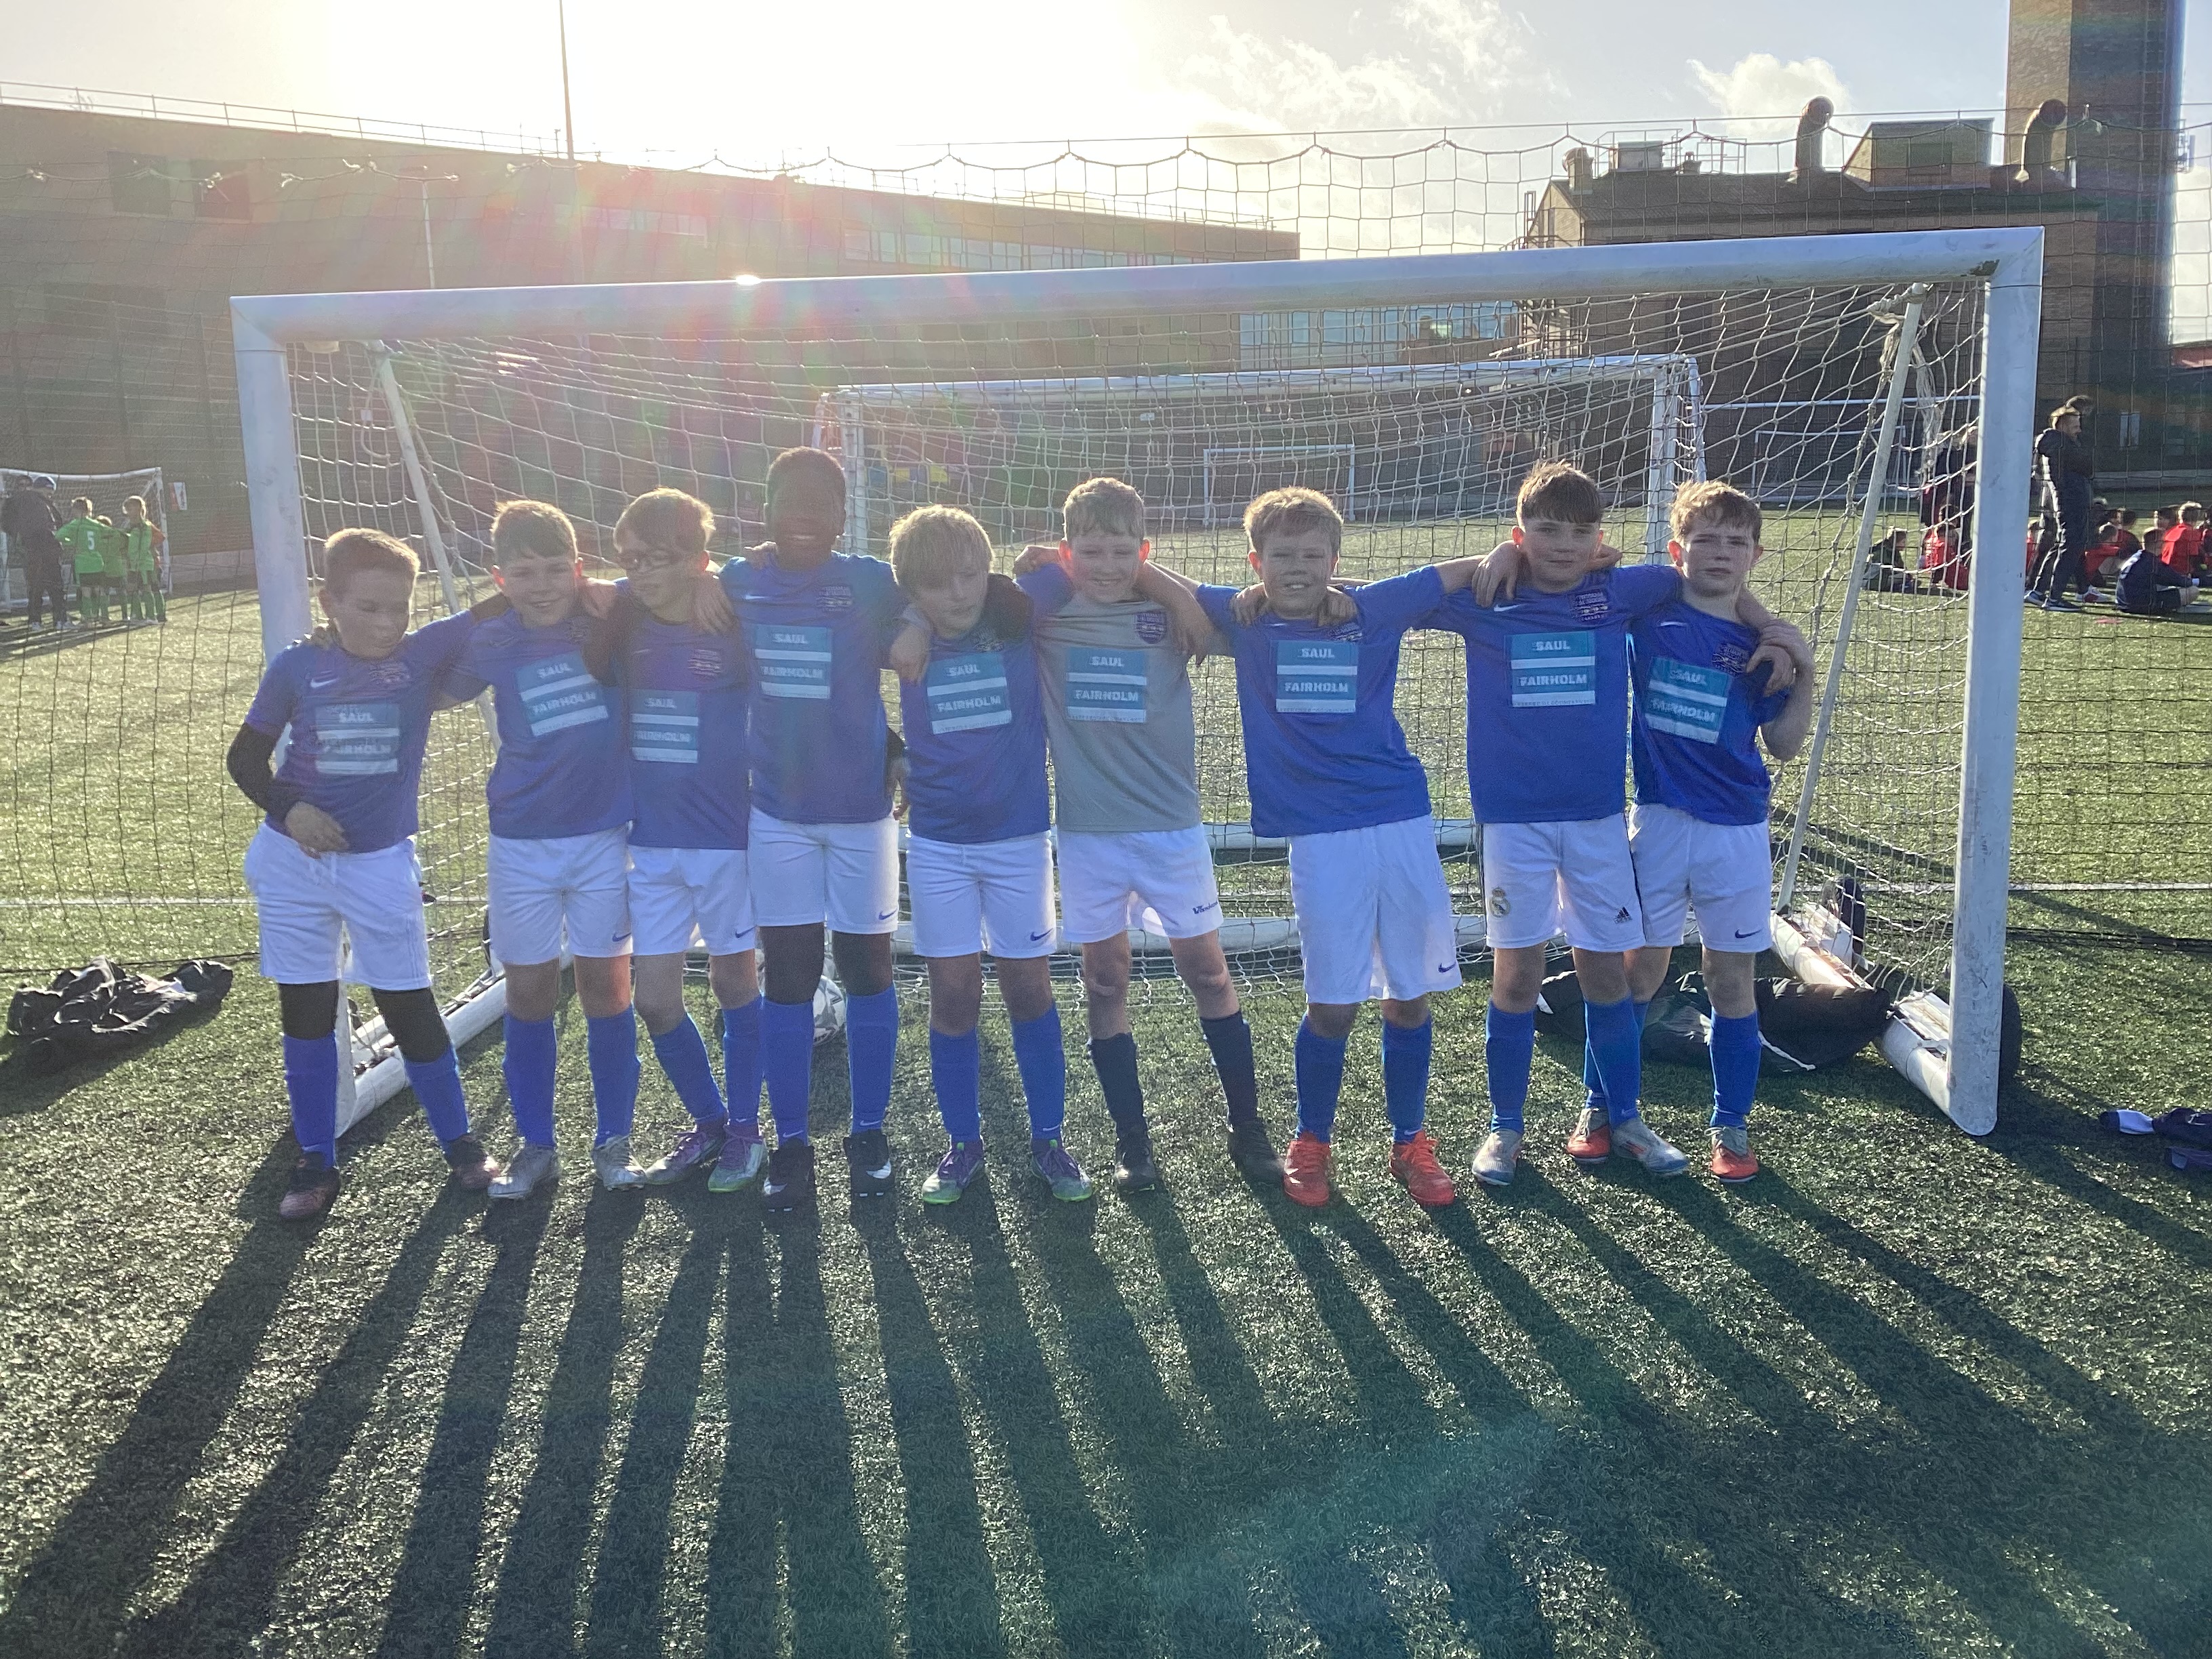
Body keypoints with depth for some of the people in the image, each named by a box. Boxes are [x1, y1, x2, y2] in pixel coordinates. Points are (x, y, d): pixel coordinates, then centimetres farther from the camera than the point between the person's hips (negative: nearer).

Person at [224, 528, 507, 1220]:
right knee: (304, 1010, 10)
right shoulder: (297, 668, -7)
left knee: (410, 1005, 5)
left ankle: (459, 1141, 22)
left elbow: (492, 612, -16)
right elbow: (246, 756, 2)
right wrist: (287, 808, -14)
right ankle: (316, 1161, 23)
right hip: (294, 860, 1)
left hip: (381, 863, -1)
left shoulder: (424, 656, -8)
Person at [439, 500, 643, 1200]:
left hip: (603, 834, -1)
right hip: (521, 844, 1)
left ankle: (614, 1140, 20)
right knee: (529, 990, 8)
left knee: (607, 984, 6)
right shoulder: (491, 644, -5)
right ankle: (534, 1144, 22)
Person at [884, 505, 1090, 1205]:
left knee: (1029, 985, 5)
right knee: (953, 992, 4)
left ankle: (1048, 1137, 19)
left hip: (1018, 835, 0)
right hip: (937, 840, 1)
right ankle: (963, 1142, 19)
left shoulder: (1021, 622, -9)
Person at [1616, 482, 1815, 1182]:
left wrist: (1805, 671, -8)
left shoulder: (1761, 644, 2)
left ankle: (1732, 1125, 20)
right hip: (1660, 822, -1)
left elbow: (1784, 745, 2)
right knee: (1641, 969, 7)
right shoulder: (1647, 616, -2)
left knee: (1732, 979, 8)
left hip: (1737, 831, 1)